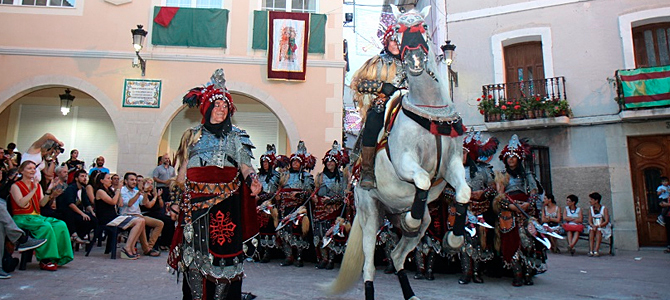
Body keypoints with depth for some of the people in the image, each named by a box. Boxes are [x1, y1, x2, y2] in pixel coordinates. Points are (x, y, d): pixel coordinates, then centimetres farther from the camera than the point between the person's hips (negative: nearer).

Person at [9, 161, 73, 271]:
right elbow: (22, 204, -17)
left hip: (36, 216, 6)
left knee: (61, 225, -20)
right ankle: (45, 260, -26)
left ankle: (58, 257, -17)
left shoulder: (37, 185, 17)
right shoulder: (16, 186, -1)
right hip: (22, 218, -6)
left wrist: (49, 190, -4)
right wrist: (33, 190, -20)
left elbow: (42, 203, 7)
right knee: (45, 226, -34)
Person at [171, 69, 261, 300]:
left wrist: (252, 179, -20)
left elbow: (244, 165, 1)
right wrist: (181, 199, 9)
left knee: (222, 246, -4)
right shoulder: (193, 135, 17)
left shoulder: (236, 136, 12)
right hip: (197, 199, 2)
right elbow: (183, 168, 17)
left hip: (226, 200, -1)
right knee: (195, 246, 1)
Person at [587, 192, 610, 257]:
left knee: (598, 230, -35)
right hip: (593, 227, 3)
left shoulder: (604, 209, -4)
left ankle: (596, 251, -41)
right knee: (591, 230, -30)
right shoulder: (591, 209, 8)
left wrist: (598, 226, -25)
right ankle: (591, 251, -37)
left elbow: (606, 221, -12)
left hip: (603, 228, -3)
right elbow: (590, 221, 3)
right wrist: (593, 226, -19)